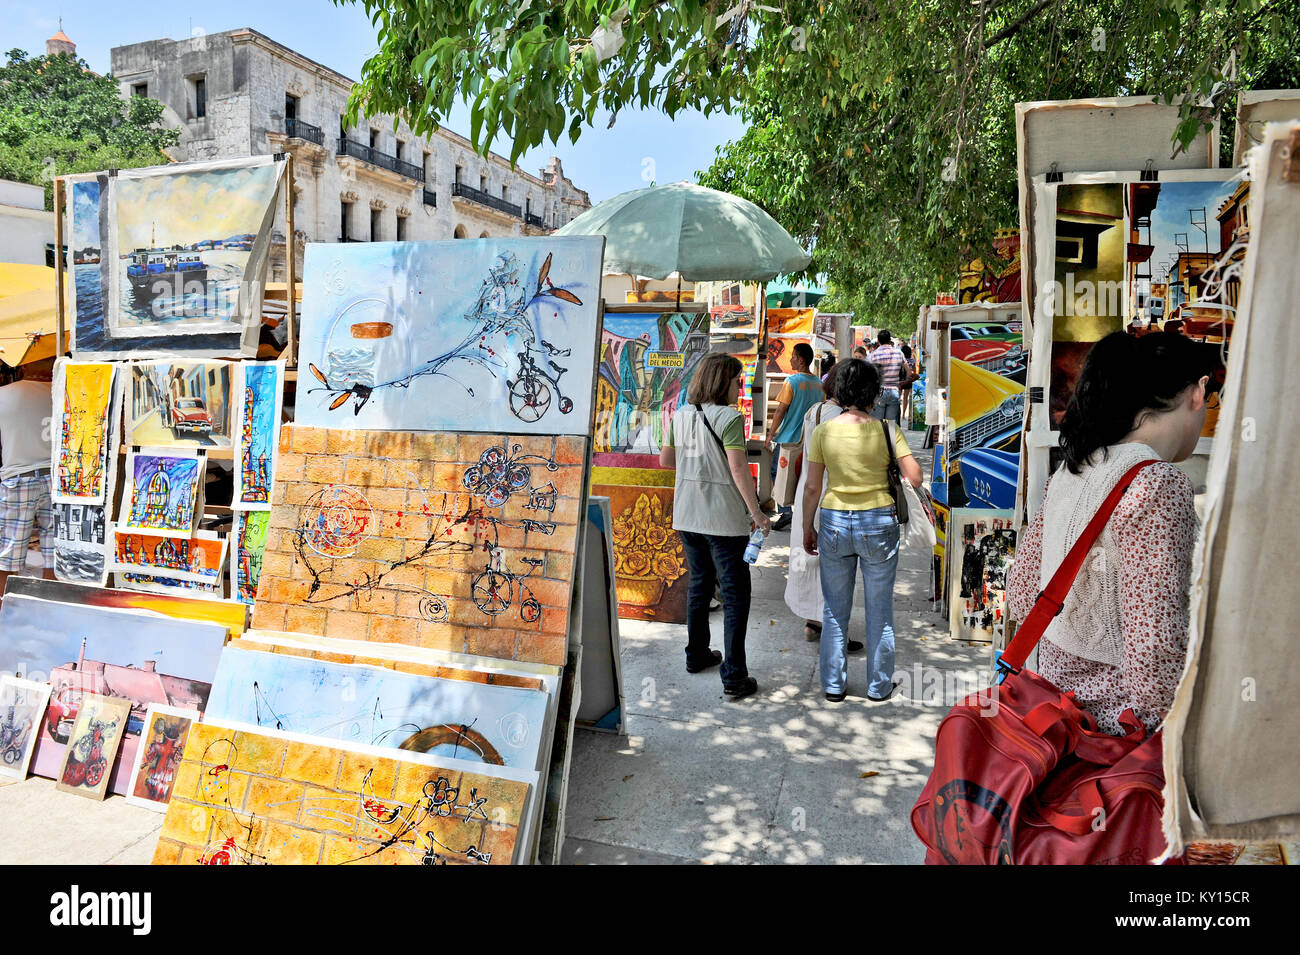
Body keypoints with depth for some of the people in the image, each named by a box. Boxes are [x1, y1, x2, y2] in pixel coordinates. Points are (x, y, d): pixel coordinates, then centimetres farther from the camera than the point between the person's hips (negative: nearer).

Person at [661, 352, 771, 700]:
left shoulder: (681, 415, 5)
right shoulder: (729, 418, -14)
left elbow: (665, 459, 14)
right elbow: (738, 469, -19)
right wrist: (756, 512, -13)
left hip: (687, 515, 7)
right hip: (723, 518, -6)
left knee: (699, 584, 22)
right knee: (735, 595, 1)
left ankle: (697, 654, 35)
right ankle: (734, 677, 2)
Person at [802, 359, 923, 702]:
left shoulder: (823, 431, -5)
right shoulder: (887, 430, -9)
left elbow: (812, 487, -2)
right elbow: (915, 478, -11)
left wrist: (808, 528, 9)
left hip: (834, 523, 1)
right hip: (878, 524, -1)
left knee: (835, 610, 14)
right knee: (879, 610, 13)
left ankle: (834, 685, 23)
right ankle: (879, 686, 25)